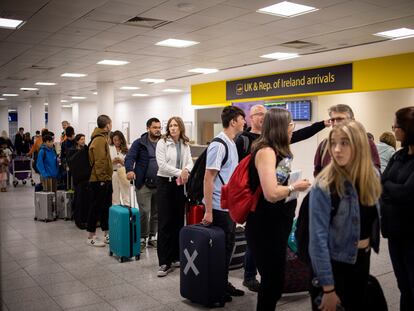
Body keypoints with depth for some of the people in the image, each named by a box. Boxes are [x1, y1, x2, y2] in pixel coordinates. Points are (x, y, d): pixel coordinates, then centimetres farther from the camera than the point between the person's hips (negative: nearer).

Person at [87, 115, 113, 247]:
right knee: (96, 208, -1)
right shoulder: (99, 140, -17)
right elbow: (99, 162, -22)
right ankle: (91, 237, 9)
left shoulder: (102, 138, 16)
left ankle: (107, 234, 24)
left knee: (106, 207, 15)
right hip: (99, 180, -10)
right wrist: (102, 179, -21)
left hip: (105, 180, 10)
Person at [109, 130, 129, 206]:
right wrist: (113, 161, -15)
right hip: (113, 173, 0)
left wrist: (122, 161, -14)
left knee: (126, 194, -1)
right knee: (114, 195, 7)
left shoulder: (125, 149, 5)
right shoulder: (109, 148, 4)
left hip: (123, 173, 0)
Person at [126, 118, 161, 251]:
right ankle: (142, 238, 11)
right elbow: (129, 157, -6)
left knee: (156, 213, 10)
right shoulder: (139, 143, -1)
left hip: (159, 185, 3)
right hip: (144, 184, -3)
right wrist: (129, 169, -25)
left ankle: (152, 237, 24)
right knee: (144, 212, -4)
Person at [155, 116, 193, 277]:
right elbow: (162, 164, -14)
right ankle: (165, 262, -1)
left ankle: (175, 257, 20)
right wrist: (179, 172, -17)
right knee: (165, 222, -5)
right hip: (165, 183, -5)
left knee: (178, 221, 8)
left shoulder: (185, 144, 9)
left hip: (179, 184, 5)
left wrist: (186, 170, -20)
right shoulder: (162, 143, -5)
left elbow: (190, 162, 1)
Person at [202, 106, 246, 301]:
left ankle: (224, 284, 30)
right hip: (219, 208, -9)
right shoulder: (218, 145, -17)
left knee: (227, 247, 17)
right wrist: (208, 211, -20)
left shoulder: (232, 144, 10)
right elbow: (208, 178, -19)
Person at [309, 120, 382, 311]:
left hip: (363, 257, 6)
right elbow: (318, 238, -23)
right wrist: (327, 288, -23)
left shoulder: (372, 176, -6)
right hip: (336, 262, -6)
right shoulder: (324, 186, -24)